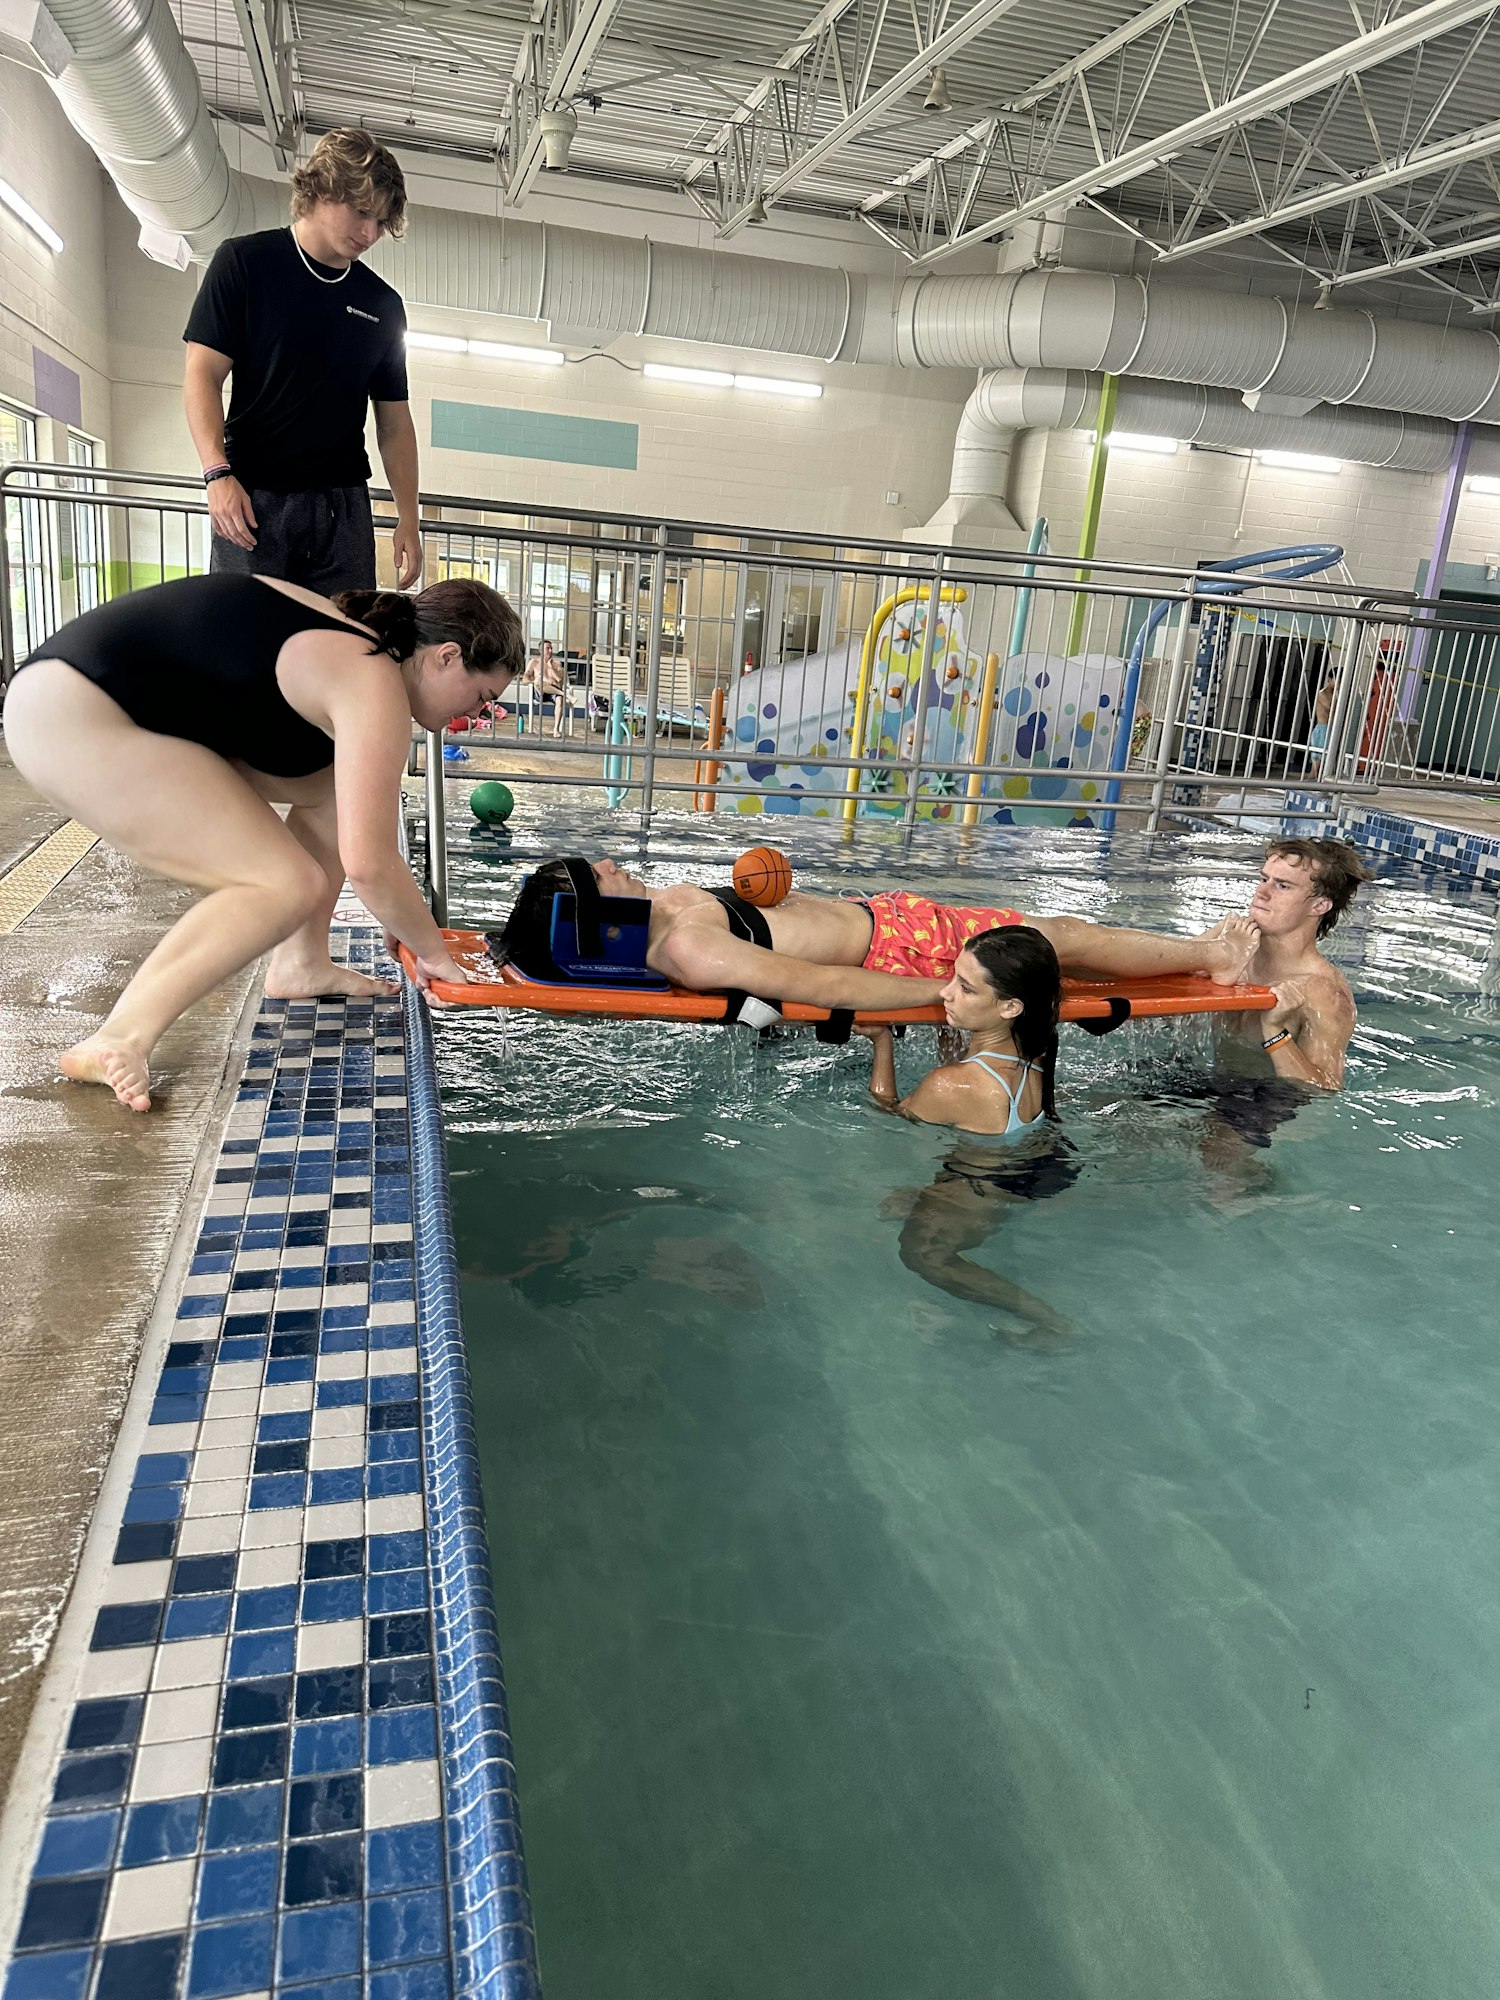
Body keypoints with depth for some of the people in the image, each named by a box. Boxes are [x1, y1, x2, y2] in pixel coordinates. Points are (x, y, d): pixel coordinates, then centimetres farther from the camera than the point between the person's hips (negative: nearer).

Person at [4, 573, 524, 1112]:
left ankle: (300, 963, 17)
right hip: (72, 721, -10)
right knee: (289, 885, -15)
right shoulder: (374, 686, -18)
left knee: (340, 783, 10)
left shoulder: (356, 642, 12)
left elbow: (365, 812, 21)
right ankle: (118, 1041, -16)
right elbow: (367, 863, -21)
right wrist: (433, 949, -5)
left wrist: (399, 916, 24)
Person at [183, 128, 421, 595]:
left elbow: (394, 421, 16)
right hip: (253, 498, -3)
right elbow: (202, 374, -1)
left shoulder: (383, 304, 15)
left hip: (344, 504, 3)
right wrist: (218, 472, -15)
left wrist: (408, 518, 6)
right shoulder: (244, 262, 4)